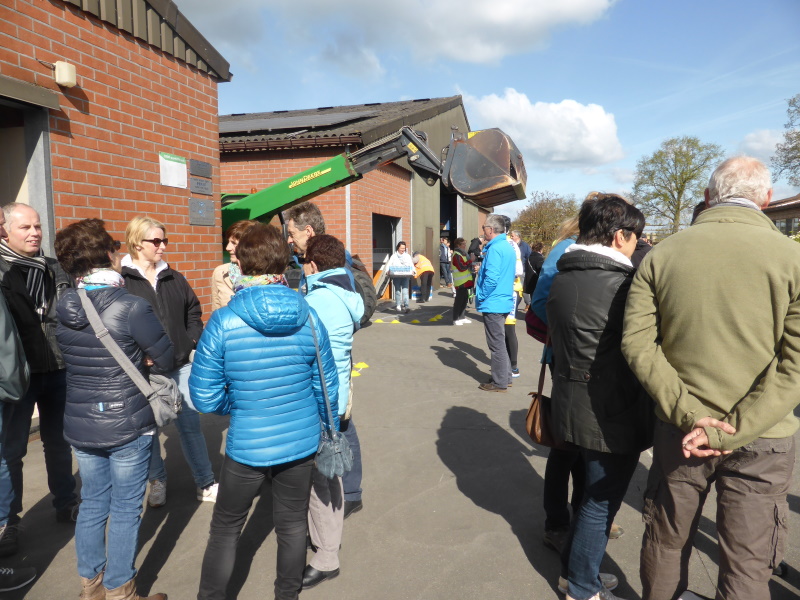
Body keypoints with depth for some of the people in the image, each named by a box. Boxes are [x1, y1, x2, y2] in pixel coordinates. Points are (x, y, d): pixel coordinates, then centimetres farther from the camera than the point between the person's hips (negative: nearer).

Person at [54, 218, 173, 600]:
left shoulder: (62, 308, -1)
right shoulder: (131, 307, -20)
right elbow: (166, 360, -12)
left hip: (79, 425, 6)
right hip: (128, 427, -6)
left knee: (92, 504, 20)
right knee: (125, 510, 9)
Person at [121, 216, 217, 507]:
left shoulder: (174, 279, 9)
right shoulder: (122, 281, -7)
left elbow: (193, 311, 18)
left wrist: (193, 339, 4)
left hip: (179, 365, 3)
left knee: (190, 425, 7)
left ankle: (206, 484, 17)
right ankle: (157, 481, 33)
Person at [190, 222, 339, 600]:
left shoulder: (223, 322, -17)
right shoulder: (308, 318, -10)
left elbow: (205, 397, -12)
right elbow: (326, 387, -2)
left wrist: (238, 406, 8)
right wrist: (331, 427, 15)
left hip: (247, 447, -2)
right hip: (301, 443, 3)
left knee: (225, 529, 20)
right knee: (292, 525, 21)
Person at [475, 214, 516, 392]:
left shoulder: (495, 249, -18)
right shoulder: (508, 247, 12)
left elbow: (491, 278, -25)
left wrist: (481, 297, -13)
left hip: (493, 303, -10)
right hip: (504, 301, 10)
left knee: (496, 344, -1)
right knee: (500, 341, 19)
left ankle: (500, 382, 8)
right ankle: (505, 376, 28)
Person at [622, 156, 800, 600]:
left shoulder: (661, 255, -4)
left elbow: (636, 342, -11)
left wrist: (688, 414, -12)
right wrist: (729, 432, -14)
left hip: (679, 430, 2)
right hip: (762, 437, -1)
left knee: (666, 542, 20)